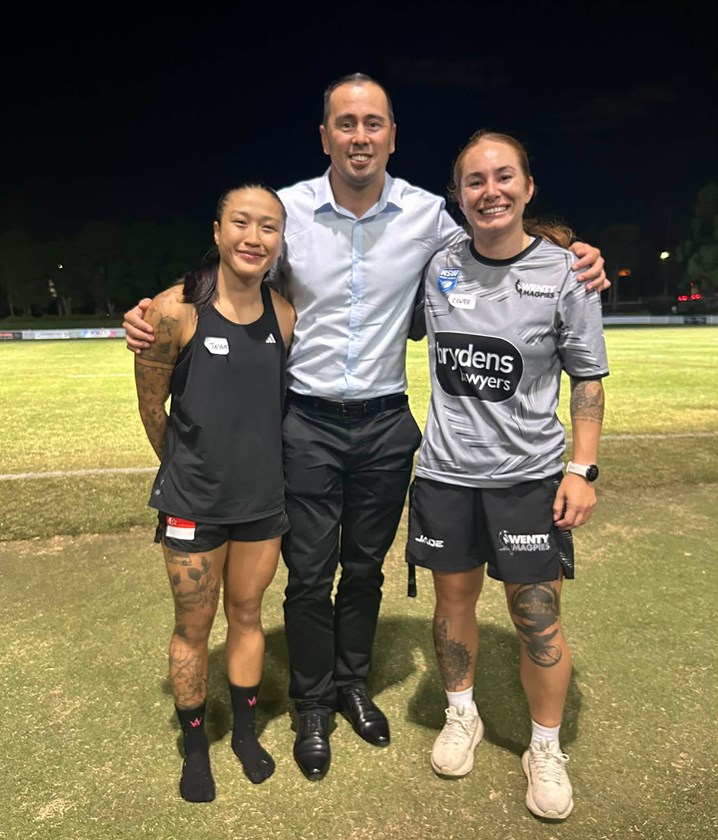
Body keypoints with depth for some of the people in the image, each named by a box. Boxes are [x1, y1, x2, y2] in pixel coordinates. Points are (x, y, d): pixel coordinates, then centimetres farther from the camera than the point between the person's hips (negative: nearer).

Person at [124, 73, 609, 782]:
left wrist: (570, 266, -7)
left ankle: (353, 683, 43)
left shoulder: (425, 214, -2)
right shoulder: (286, 210, -6)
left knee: (366, 566, 17)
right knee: (309, 573, 8)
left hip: (386, 424, 2)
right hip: (308, 423, -1)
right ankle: (312, 706, 33)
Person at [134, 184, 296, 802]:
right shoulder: (175, 311, -17)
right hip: (194, 502, -3)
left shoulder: (284, 316, -5)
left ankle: (245, 731, 41)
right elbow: (152, 408, -5)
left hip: (264, 498, 3)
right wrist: (190, 467, 7)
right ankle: (195, 746, 38)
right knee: (193, 628, 13)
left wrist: (255, 465, 11)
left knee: (247, 616, 19)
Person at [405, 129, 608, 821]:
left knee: (537, 619, 4)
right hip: (445, 472, 3)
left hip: (529, 475, -3)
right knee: (453, 599, 15)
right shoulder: (440, 268, 4)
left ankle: (545, 749, 29)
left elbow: (588, 378, -1)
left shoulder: (565, 271, -5)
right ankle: (462, 714, 40)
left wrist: (583, 467, -6)